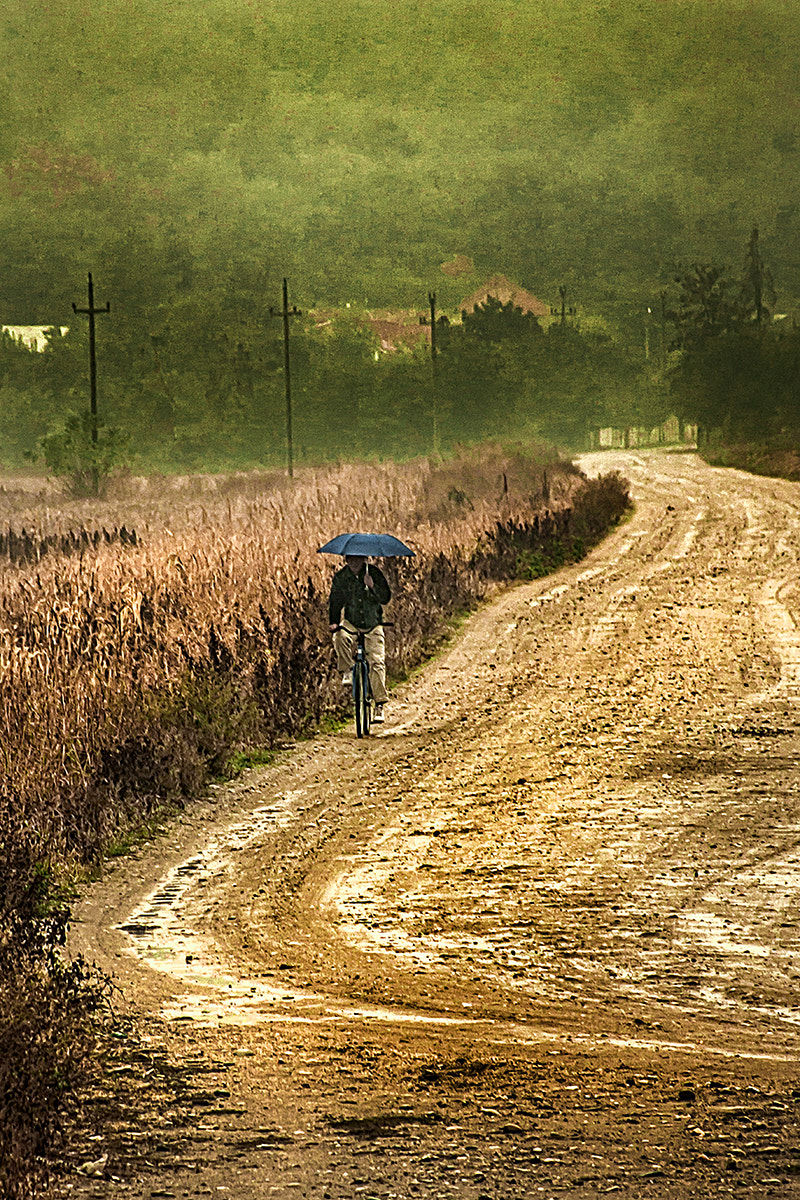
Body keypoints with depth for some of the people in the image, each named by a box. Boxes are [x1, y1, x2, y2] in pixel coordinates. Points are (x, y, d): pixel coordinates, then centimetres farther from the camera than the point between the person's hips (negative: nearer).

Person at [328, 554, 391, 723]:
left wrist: (372, 586, -27)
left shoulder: (374, 573, -7)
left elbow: (386, 598, -9)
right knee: (340, 637, -34)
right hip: (351, 622, 1)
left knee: (377, 662, -13)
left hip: (373, 625, -1)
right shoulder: (340, 577, -3)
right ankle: (347, 671, -10)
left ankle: (379, 705, -8)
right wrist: (333, 623, -12)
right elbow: (334, 601, 3)